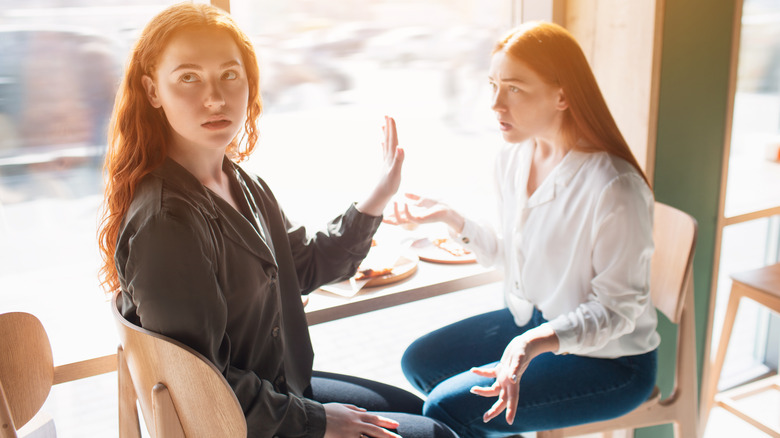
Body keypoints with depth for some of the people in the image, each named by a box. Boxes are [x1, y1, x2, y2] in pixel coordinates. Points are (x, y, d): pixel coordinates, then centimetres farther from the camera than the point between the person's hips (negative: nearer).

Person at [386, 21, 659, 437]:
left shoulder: (615, 191, -29)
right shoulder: (513, 157, -5)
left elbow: (617, 308, -21)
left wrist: (536, 342, -35)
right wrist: (449, 217, -5)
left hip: (608, 359, -8)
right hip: (530, 323, 8)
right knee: (419, 361, 10)